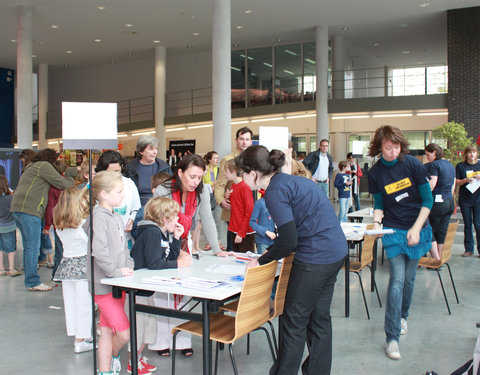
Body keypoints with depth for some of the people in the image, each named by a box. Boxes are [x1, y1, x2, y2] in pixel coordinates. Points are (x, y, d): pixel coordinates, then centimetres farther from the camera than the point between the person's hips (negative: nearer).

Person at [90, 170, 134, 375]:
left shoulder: (117, 217, 14)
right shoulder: (99, 217, -15)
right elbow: (98, 250, -25)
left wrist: (128, 267, 5)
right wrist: (115, 271, -20)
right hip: (104, 284, -9)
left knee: (108, 331, 16)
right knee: (124, 332, -5)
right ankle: (114, 356, 22)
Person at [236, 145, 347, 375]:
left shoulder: (275, 191, -16)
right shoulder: (289, 180, 13)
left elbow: (288, 241, -19)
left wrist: (261, 261, -5)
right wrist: (270, 253, 15)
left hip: (315, 257, -10)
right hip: (336, 251, 10)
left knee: (294, 321, 4)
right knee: (319, 317, 18)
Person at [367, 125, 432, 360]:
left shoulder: (412, 164, -9)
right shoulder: (375, 173, -5)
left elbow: (428, 199, -5)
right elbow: (379, 204, 5)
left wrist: (416, 229, -12)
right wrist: (376, 222, -15)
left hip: (416, 229, 1)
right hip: (393, 230, -1)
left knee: (409, 279, 9)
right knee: (397, 280, -10)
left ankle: (402, 316, 36)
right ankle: (392, 337, -6)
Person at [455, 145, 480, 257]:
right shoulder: (460, 166, 4)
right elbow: (457, 182, 1)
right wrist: (466, 180, -16)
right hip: (465, 200, 0)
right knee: (467, 225, 5)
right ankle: (469, 249, 13)